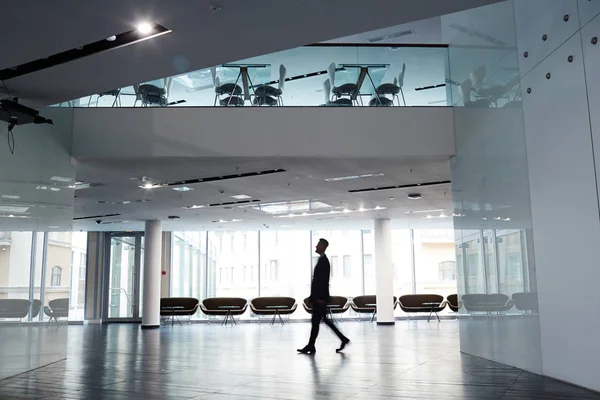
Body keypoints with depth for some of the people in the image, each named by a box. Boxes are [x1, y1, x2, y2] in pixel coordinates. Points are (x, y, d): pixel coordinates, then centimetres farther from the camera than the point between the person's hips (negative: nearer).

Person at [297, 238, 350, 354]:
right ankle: (343, 339, 16)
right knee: (324, 319, 12)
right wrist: (314, 296, 19)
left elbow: (323, 280, -20)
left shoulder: (323, 260, -14)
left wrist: (319, 297, -22)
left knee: (316, 321, -4)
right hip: (319, 296, 10)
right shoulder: (322, 260, 15)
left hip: (320, 296, -10)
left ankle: (311, 346, 3)